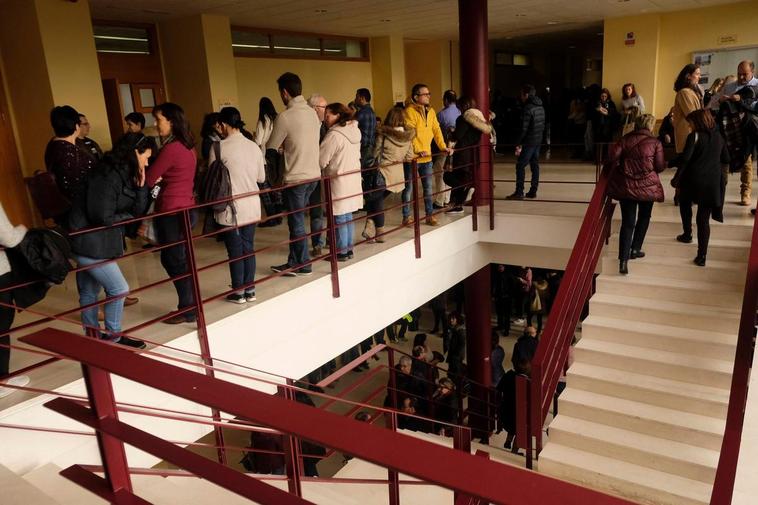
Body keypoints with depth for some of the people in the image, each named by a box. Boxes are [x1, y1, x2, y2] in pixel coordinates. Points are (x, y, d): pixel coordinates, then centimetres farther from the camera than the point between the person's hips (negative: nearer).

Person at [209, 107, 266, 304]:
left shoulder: (219, 147, -11)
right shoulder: (254, 146, 2)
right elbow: (261, 177, 8)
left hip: (231, 208, -4)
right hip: (252, 206, 4)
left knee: (235, 250, 6)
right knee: (248, 247, 13)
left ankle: (238, 293, 16)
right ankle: (250, 290, 20)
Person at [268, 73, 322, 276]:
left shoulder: (285, 117, -15)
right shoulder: (312, 112, 5)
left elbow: (271, 147, -6)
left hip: (296, 178, -7)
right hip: (314, 174, 7)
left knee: (296, 222, 5)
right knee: (296, 220, 16)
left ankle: (303, 265, 14)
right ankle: (293, 262, 23)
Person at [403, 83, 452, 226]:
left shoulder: (430, 111, 10)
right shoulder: (409, 111, -12)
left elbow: (436, 130, 12)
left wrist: (443, 147, 4)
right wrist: (417, 151, -28)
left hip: (427, 156, 7)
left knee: (428, 187, 12)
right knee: (409, 188, 3)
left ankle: (430, 215, 23)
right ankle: (406, 218, 13)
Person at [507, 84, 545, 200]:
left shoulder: (528, 108, -16)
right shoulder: (541, 107, 12)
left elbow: (524, 129, -19)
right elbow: (543, 125, 16)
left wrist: (518, 143, -15)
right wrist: (539, 136, 21)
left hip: (529, 142, -9)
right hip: (538, 140, 9)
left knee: (520, 166, -5)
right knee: (535, 165, 11)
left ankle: (519, 192, -6)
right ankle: (533, 191, 14)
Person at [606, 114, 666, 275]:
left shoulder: (626, 139, 2)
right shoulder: (655, 143, -5)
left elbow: (613, 155, -10)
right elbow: (659, 166, -4)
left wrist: (618, 168, 8)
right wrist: (665, 164, 18)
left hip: (625, 185, 2)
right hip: (647, 186, -2)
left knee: (627, 222, 2)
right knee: (643, 218, 24)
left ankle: (623, 260, -9)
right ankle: (635, 249, 25)